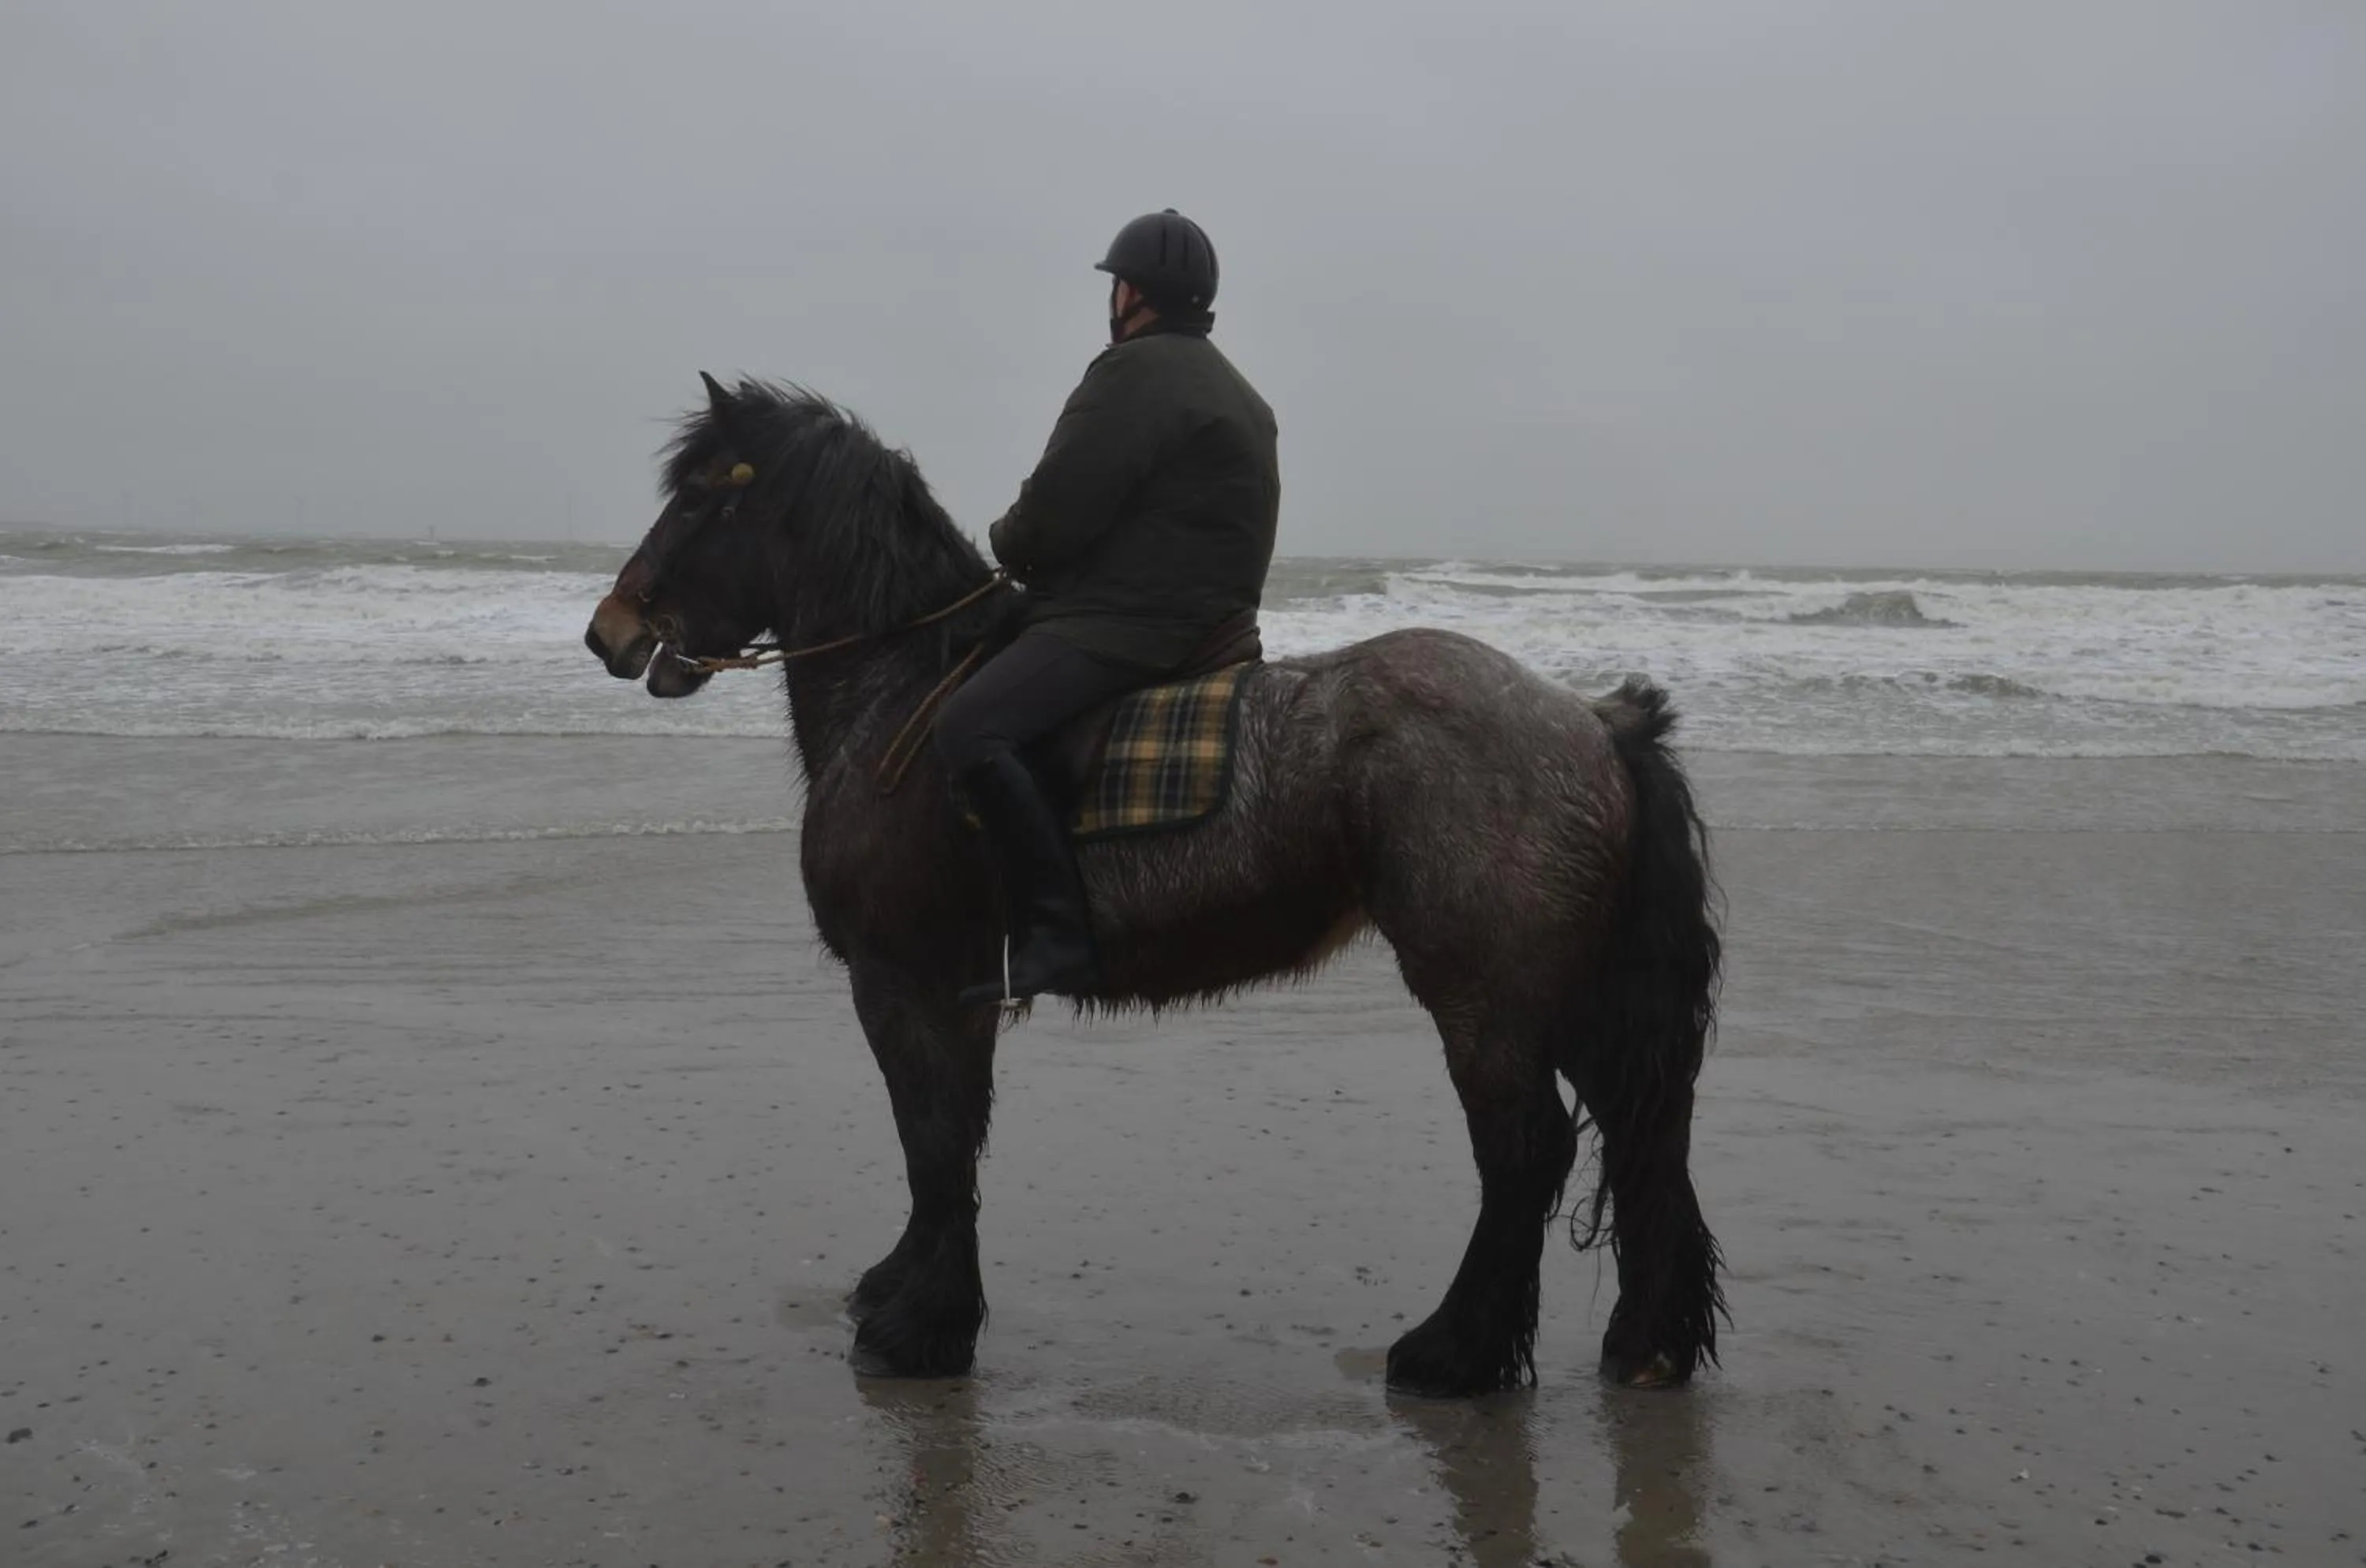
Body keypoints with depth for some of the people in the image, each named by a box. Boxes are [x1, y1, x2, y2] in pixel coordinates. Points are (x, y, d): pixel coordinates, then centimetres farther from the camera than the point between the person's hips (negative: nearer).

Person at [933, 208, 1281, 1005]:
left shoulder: (1137, 371, -10)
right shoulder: (1232, 390, 24)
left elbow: (1056, 511, -17)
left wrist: (1007, 543, 5)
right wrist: (1033, 550, 19)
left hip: (1132, 624, -12)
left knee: (969, 726, -26)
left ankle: (1057, 937, -31)